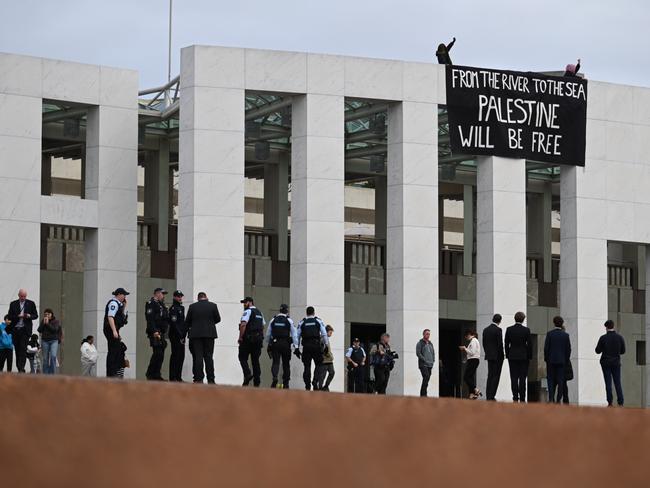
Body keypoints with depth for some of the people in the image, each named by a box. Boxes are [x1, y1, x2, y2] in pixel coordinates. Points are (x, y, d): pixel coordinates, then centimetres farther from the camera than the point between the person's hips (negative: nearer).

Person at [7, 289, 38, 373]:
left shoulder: (31, 304, 7)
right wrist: (18, 316, -13)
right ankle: (19, 369, 12)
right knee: (17, 349, 5)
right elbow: (9, 316, 4)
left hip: (25, 329, -2)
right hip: (15, 330, 2)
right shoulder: (13, 304, 9)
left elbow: (36, 315, 9)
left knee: (23, 349, -13)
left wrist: (29, 316, -13)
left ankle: (21, 368, -17)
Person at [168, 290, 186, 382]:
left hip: (181, 336, 9)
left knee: (181, 356, 8)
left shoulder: (181, 308, 20)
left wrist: (184, 335, 14)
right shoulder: (173, 308, -9)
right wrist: (180, 336, -17)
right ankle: (173, 377, -9)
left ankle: (178, 377, 12)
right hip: (175, 336, -9)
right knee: (175, 355, -9)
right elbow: (174, 323, -16)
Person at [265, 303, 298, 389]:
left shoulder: (273, 320, 5)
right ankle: (285, 383, 12)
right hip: (286, 344, -1)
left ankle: (274, 377, -29)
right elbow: (294, 334, -4)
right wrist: (296, 346, -1)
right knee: (286, 363, 9)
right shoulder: (289, 321, -2)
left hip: (275, 343, 1)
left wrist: (268, 344, 21)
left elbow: (268, 334, 10)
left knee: (275, 362, -2)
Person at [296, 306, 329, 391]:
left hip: (306, 346, 1)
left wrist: (296, 348, 12)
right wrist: (327, 345, 3)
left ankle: (307, 386, 0)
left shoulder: (302, 322, 11)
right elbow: (324, 334, 1)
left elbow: (297, 336, 9)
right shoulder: (318, 321, 7)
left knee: (307, 367, 3)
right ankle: (315, 381, -11)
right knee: (318, 365, 7)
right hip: (316, 345, -1)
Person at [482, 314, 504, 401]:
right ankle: (492, 396, -9)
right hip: (497, 356, -6)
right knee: (496, 376, -4)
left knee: (490, 376, 10)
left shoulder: (485, 330, 8)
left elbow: (484, 343, 11)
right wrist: (501, 355, -4)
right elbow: (500, 344, -14)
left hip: (489, 356, 6)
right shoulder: (498, 330, -13)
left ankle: (488, 396, 8)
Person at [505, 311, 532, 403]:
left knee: (514, 378, 3)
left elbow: (506, 344, 1)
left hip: (512, 356, 1)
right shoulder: (526, 330, -7)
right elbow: (529, 344, -4)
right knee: (522, 378, 0)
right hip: (523, 356, -1)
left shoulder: (509, 330, -2)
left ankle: (515, 398, 1)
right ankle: (522, 399, -3)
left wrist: (507, 355, 10)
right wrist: (529, 356, 6)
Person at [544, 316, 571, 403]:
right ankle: (558, 400, 1)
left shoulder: (550, 334, -5)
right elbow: (568, 349, 2)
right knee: (560, 380, 4)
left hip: (551, 360, -1)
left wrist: (546, 359, 4)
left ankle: (551, 398, -7)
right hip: (562, 361, 1)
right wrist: (566, 360, 11)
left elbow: (546, 348, -5)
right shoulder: (566, 335, 0)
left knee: (550, 380, 4)